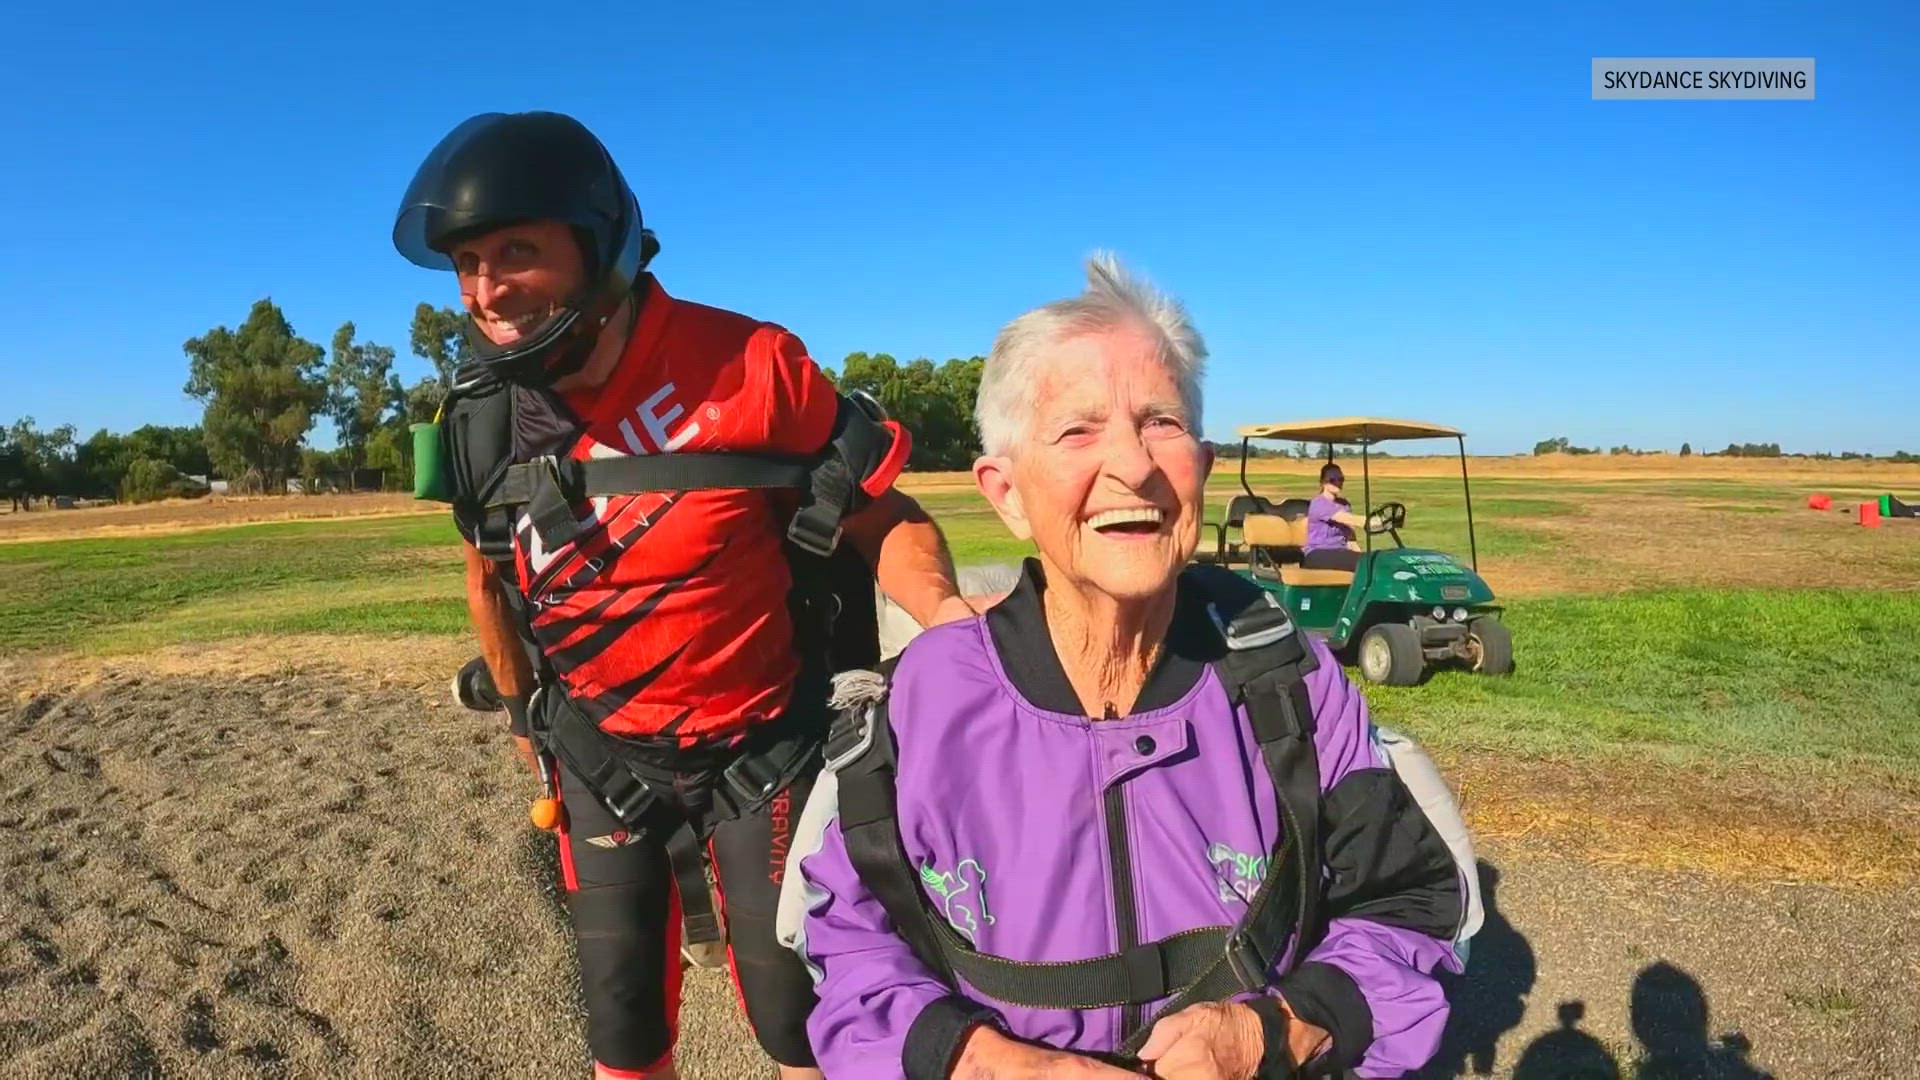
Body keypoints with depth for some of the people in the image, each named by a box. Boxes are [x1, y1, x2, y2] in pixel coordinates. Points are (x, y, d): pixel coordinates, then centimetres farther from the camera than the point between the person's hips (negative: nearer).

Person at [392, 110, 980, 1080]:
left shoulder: (746, 366, -21)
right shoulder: (481, 419, -7)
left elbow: (881, 515, -13)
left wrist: (947, 614, -33)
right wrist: (526, 719, 21)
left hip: (760, 750, -3)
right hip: (602, 760, 4)